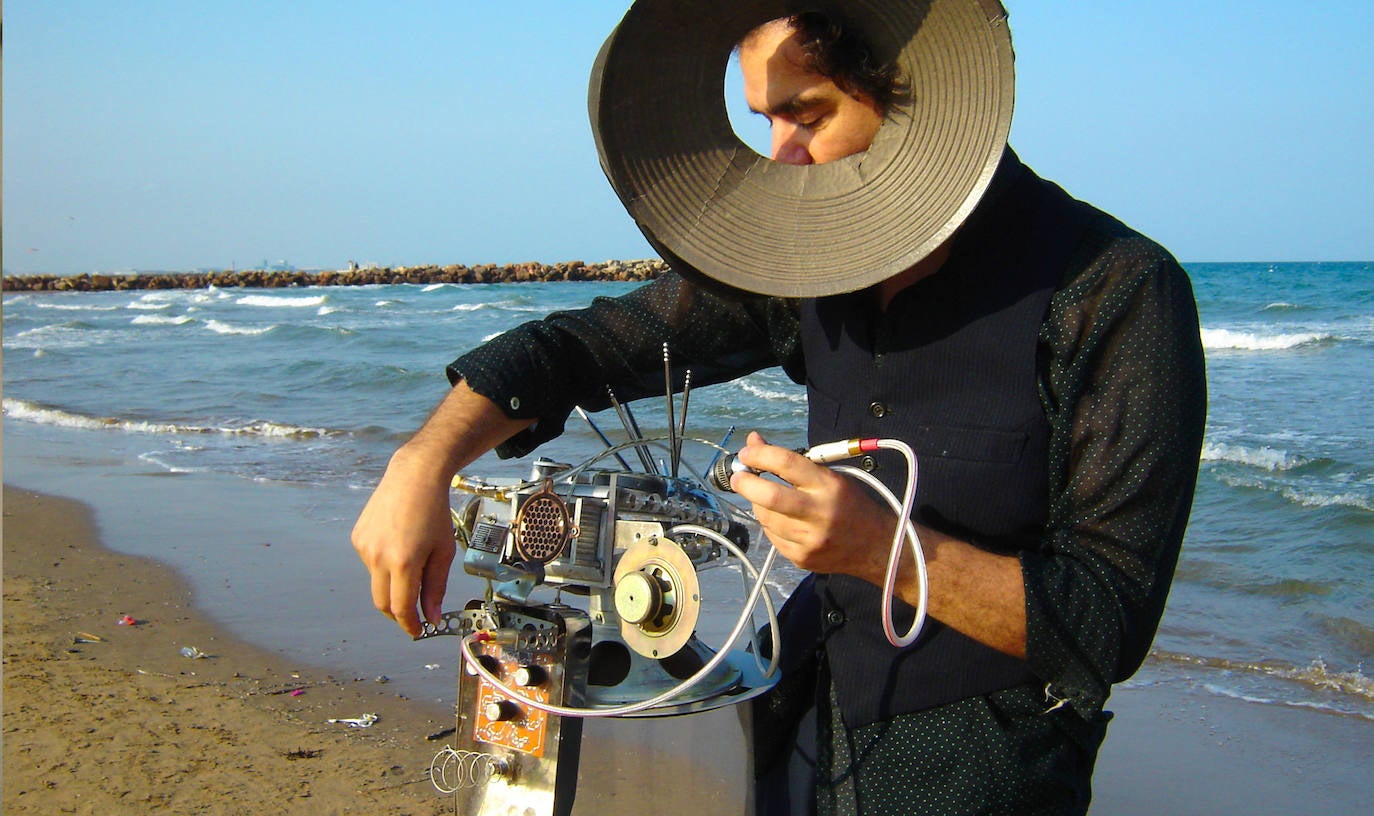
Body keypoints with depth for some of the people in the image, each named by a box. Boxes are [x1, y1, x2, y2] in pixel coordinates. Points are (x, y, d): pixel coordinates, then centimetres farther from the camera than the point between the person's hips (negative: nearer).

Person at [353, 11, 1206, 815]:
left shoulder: (1117, 293, -21)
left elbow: (1111, 624, -20)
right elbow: (594, 343, 2)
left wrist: (882, 547, -32)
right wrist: (425, 461, -12)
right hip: (800, 738, 5)